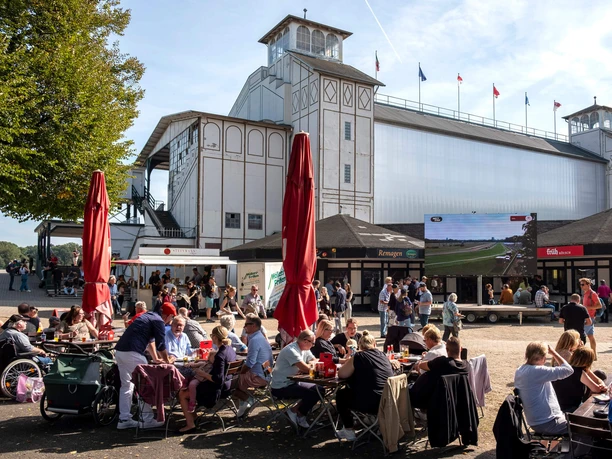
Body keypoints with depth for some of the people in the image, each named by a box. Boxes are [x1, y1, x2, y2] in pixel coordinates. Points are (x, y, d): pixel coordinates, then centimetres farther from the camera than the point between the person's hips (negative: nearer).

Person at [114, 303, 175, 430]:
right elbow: (161, 345, 0)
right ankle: (147, 420, 8)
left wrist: (155, 358, 40)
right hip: (132, 353, -9)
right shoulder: (159, 322, -3)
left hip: (119, 351, 9)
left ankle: (124, 419, 20)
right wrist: (168, 362, 15)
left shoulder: (149, 316, 24)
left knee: (126, 385, 16)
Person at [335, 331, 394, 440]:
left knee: (341, 394, 20)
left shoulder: (358, 357, -7)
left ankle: (349, 431, 22)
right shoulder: (383, 355, 9)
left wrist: (349, 361, 17)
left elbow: (341, 374, 1)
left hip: (370, 404, -7)